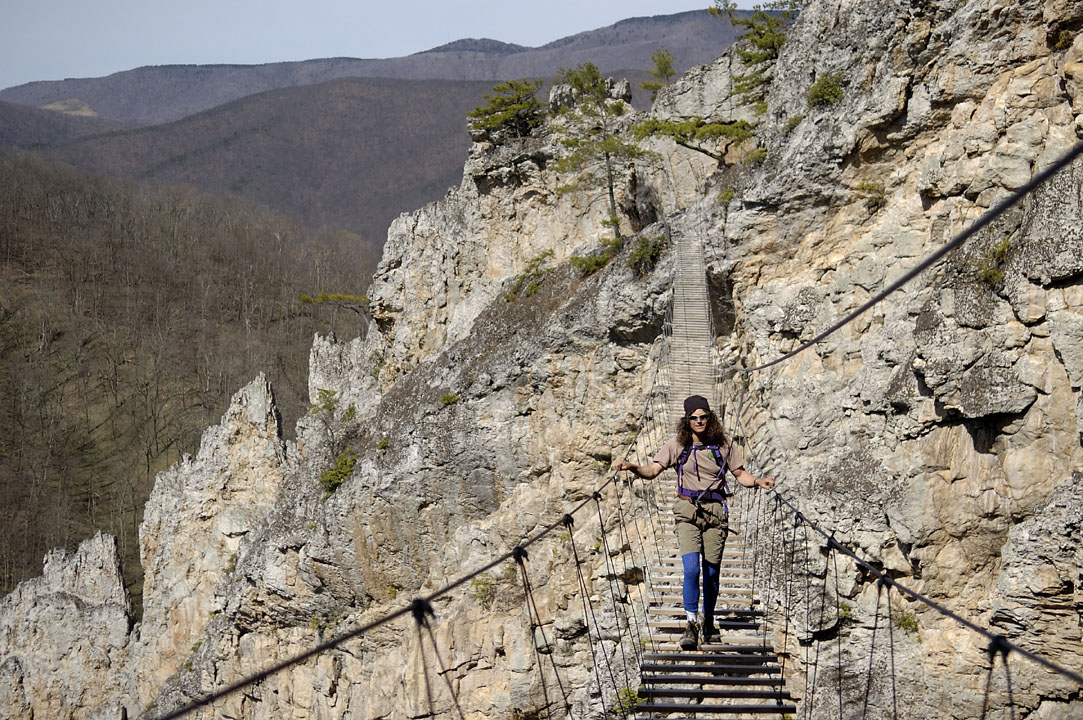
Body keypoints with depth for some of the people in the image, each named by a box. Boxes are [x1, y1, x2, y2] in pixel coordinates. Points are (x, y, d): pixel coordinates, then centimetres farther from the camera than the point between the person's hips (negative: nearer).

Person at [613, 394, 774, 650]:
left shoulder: (723, 445, 4)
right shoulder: (678, 444, 0)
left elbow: (740, 474, 12)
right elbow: (652, 470, -7)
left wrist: (757, 482, -8)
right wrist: (631, 467, -25)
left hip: (716, 511, 1)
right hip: (688, 510, -1)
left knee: (711, 572, 6)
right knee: (691, 568, -17)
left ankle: (709, 621, 27)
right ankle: (691, 625, -10)